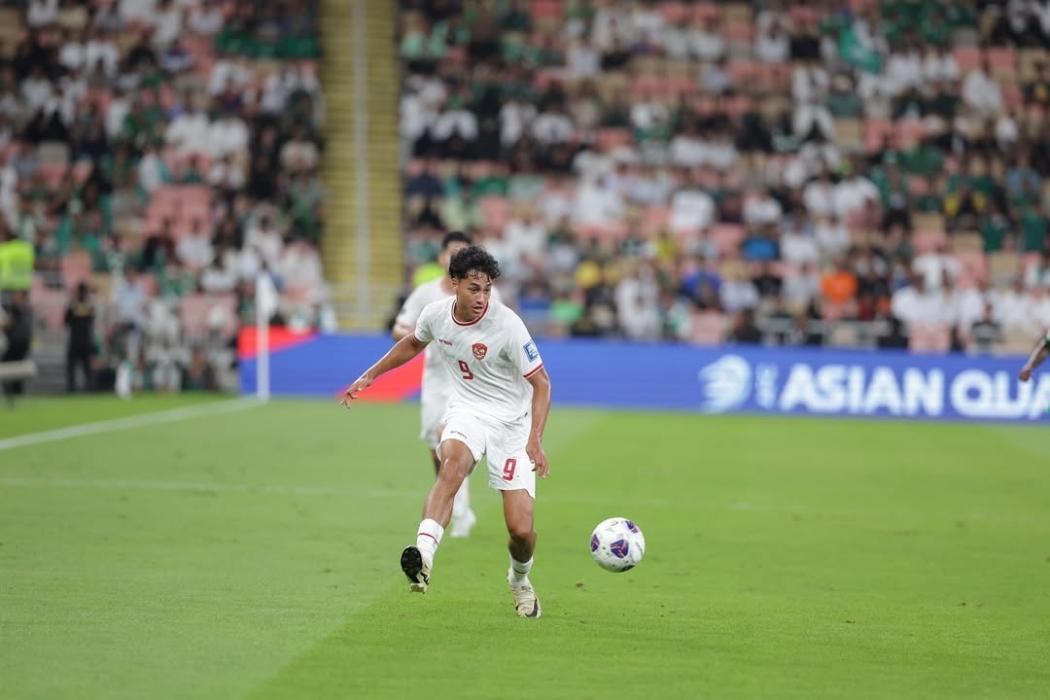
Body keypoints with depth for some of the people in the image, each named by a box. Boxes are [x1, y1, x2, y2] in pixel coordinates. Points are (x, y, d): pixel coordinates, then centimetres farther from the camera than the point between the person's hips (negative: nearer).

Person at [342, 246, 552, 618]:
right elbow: (413, 343, 18)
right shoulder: (436, 314, -8)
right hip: (467, 410, 2)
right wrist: (369, 376, 19)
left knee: (521, 530, -7)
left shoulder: (507, 325, -22)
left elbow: (541, 383, -15)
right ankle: (423, 553, -53)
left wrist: (535, 440, -27)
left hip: (512, 420, -2)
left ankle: (519, 580, 29)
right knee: (453, 462, -36)